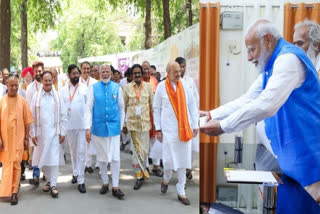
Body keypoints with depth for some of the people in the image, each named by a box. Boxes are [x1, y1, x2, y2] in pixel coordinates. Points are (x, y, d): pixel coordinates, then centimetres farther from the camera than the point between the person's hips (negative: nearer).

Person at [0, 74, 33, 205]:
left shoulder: (22, 101, -1)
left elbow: (27, 121, 2)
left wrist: (26, 138, 1)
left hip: (18, 138, -1)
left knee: (16, 164, -1)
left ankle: (14, 192, 6)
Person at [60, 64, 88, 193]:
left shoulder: (85, 88, 0)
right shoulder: (64, 90, 6)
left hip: (82, 124, -2)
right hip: (69, 125, 3)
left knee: (81, 152, -4)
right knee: (73, 151, 15)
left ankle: (81, 180, -2)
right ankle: (75, 173, 32)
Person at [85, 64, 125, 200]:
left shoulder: (117, 88, 3)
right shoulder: (93, 88, 2)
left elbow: (121, 108, 10)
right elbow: (89, 109, 1)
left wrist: (121, 126, 11)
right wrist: (88, 128, -5)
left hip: (114, 127, 0)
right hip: (99, 127, 1)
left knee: (115, 158, -3)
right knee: (101, 157, 12)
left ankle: (115, 187, 5)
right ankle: (105, 183, 27)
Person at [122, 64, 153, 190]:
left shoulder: (148, 86, 4)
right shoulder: (127, 87, 2)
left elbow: (152, 104, 8)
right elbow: (123, 106, 5)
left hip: (145, 121, 1)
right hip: (133, 122, -1)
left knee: (144, 149, 3)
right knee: (137, 149, 2)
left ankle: (139, 174, 22)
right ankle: (141, 174, 12)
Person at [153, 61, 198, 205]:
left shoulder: (184, 85, 3)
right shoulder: (161, 87, -2)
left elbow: (192, 106, 8)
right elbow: (156, 109, 3)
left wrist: (195, 126, 6)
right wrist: (158, 129, 1)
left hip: (185, 129, 2)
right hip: (169, 129, -2)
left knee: (183, 160, 7)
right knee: (169, 159, -2)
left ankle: (181, 192, 19)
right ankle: (166, 179, 31)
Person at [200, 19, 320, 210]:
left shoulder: (288, 58, -18)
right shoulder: (273, 65, 15)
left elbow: (266, 105, -27)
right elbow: (248, 100, 15)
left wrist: (223, 126, -21)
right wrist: (213, 115, 7)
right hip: (291, 158, 10)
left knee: (295, 207, -2)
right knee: (288, 207, 14)